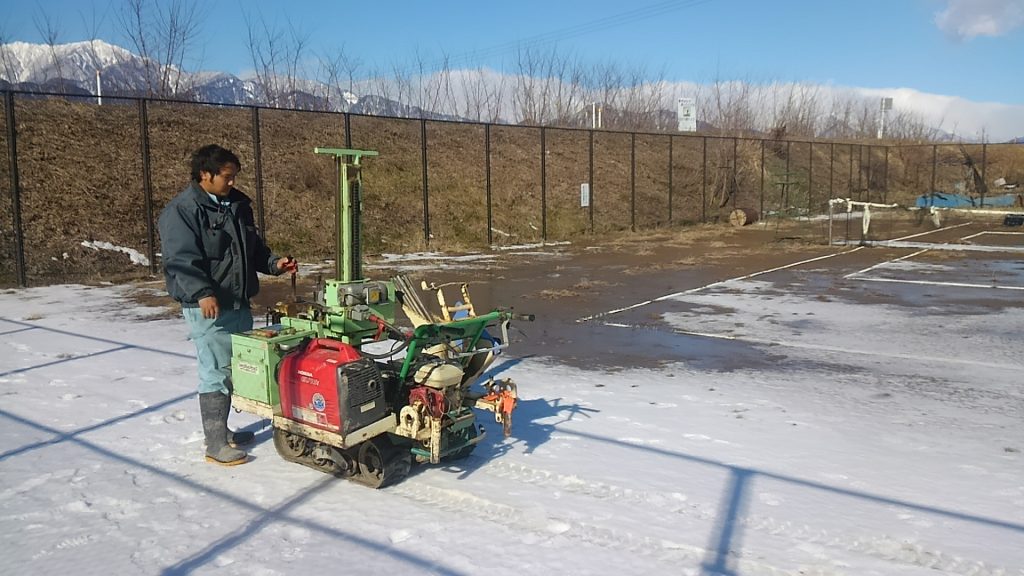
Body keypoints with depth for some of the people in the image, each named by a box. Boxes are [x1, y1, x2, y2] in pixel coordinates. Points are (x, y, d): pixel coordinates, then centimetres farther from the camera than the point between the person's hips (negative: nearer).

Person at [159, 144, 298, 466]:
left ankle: (221, 430, 31)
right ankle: (216, 445, 4)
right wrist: (202, 293, -32)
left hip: (239, 304, 8)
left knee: (236, 369, 16)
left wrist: (274, 263, 6)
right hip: (208, 307, -8)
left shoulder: (238, 204, 13)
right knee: (216, 374, -6)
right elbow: (181, 259, -21)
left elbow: (253, 248, 23)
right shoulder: (182, 210, -11)